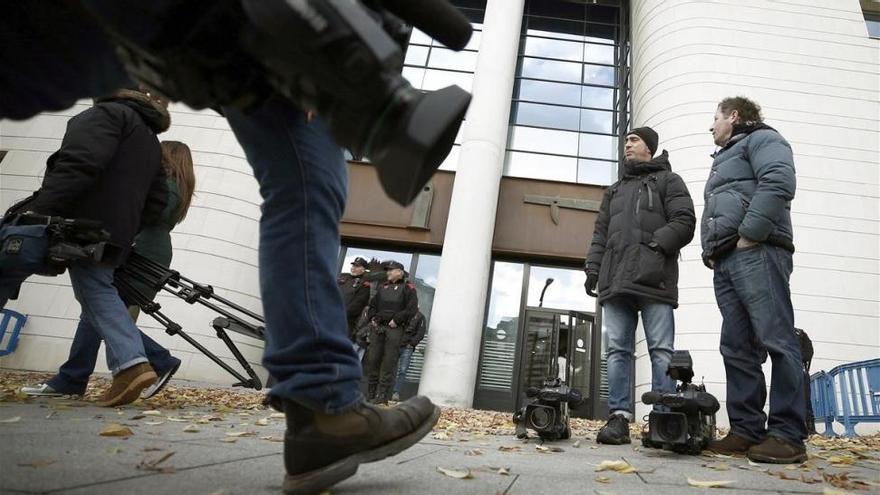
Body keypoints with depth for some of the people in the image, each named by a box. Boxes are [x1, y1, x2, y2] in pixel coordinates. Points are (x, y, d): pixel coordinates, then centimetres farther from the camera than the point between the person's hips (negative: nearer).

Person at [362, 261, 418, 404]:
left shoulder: (408, 289, 3)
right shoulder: (383, 287, 21)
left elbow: (412, 309, -8)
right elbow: (372, 305, 25)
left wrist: (396, 320, -12)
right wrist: (372, 318, 9)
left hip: (395, 329, -5)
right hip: (377, 327, 6)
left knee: (389, 362, -7)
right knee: (372, 359, 3)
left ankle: (382, 396, -5)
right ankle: (371, 394, 12)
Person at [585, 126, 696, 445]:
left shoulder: (668, 181, 15)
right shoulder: (614, 191, 30)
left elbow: (684, 222, 1)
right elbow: (600, 234, 23)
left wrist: (654, 243, -13)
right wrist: (593, 268, 10)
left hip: (653, 279, -5)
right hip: (616, 281, 5)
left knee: (661, 351, -7)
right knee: (618, 350, -2)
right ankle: (619, 418, -2)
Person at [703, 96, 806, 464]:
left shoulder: (761, 138, 8)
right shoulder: (724, 158, 34)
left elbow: (778, 182, -12)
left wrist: (749, 235, -17)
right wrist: (710, 251, 13)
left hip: (756, 252, -9)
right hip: (726, 261, 9)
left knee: (776, 340, -11)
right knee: (737, 348, 3)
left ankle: (787, 435, -10)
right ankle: (747, 430, 5)